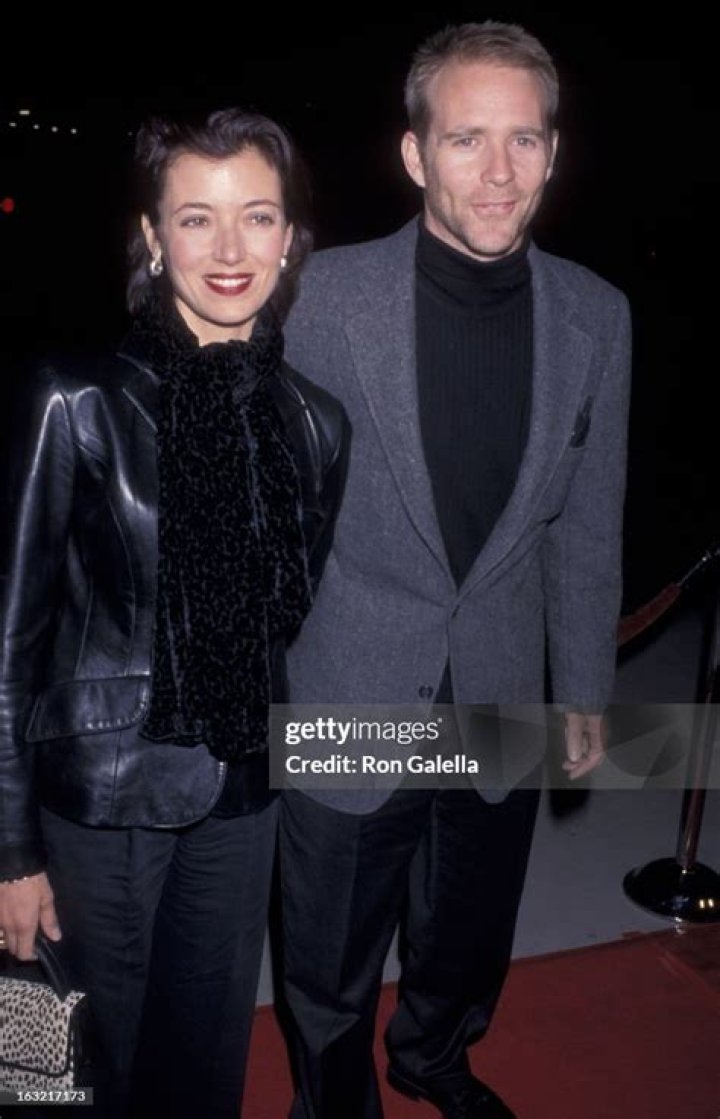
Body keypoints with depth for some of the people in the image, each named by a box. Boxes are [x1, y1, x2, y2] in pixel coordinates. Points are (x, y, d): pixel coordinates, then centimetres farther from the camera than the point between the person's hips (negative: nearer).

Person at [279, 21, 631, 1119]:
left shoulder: (594, 315, -4)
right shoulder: (330, 294, -14)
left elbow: (587, 524, 4)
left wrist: (584, 691, 9)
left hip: (503, 704, 3)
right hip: (347, 706, -2)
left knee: (467, 944, 26)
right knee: (331, 975, 18)